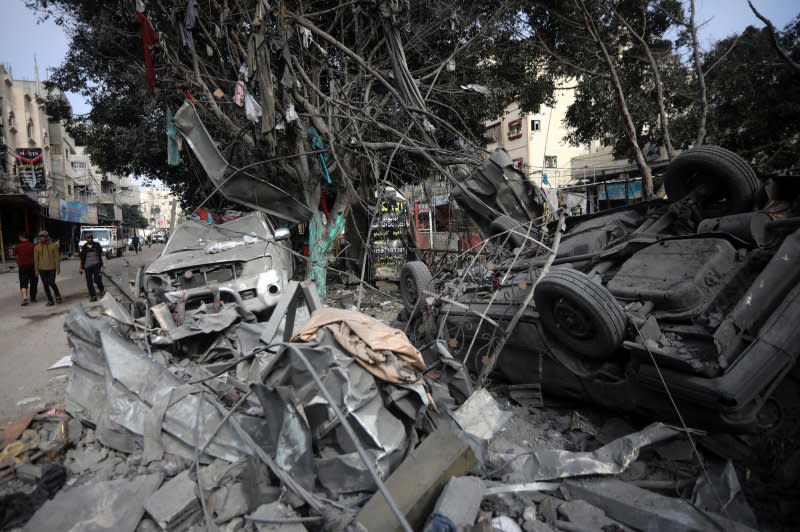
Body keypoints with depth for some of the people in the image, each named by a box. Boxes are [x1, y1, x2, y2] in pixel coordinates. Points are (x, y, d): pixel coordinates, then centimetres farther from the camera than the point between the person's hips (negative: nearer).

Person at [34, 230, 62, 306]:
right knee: (46, 285, 5)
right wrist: (36, 270, 3)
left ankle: (57, 295, 15)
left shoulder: (53, 245, -1)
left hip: (52, 268, -3)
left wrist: (58, 268, -6)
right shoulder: (36, 247, 5)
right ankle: (50, 300, 12)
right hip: (42, 269, 3)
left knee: (51, 283, -11)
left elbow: (57, 257, -2)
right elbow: (36, 259, 7)